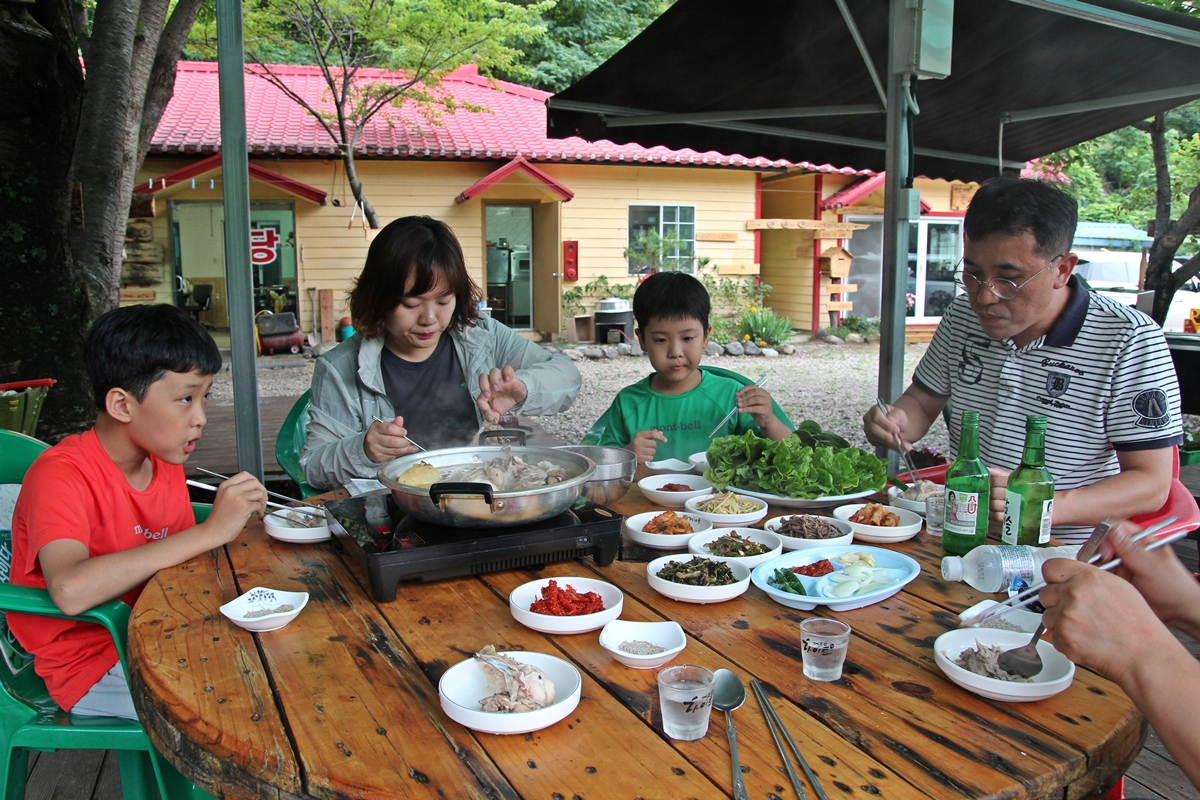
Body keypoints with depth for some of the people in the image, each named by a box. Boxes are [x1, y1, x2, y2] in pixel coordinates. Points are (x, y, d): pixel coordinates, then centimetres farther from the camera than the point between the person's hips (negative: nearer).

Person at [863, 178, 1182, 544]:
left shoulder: (1131, 341, -11)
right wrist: (896, 422, -8)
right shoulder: (962, 315, 5)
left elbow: (1152, 484, -13)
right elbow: (923, 401, 17)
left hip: (1067, 557, -3)